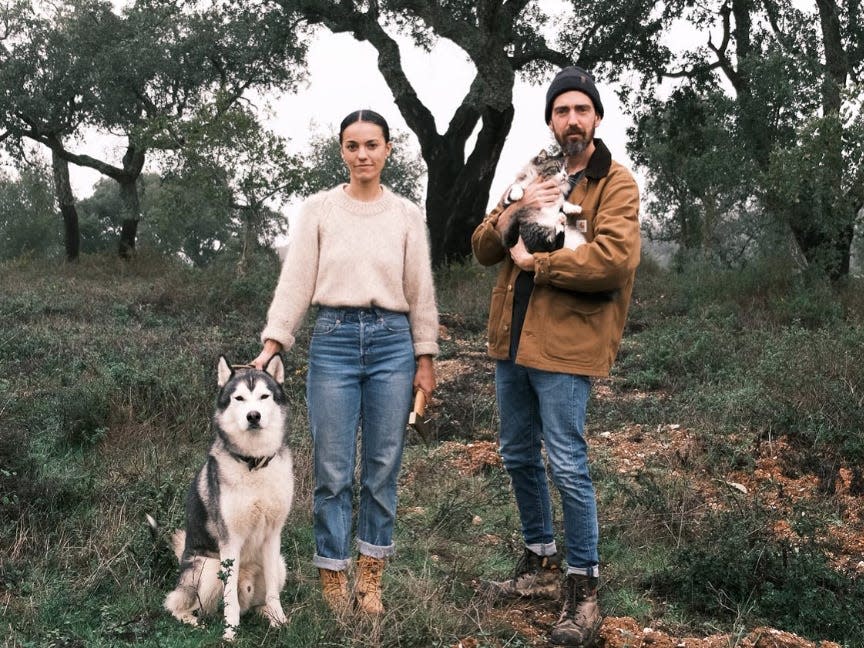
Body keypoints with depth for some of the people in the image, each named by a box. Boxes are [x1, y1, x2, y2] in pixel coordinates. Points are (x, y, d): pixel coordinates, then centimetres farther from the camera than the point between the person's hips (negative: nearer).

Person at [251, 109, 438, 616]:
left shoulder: (407, 215, 6)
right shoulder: (319, 210, 3)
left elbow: (421, 292, 7)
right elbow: (296, 281, 0)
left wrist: (426, 359, 5)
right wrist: (272, 343, -8)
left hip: (392, 342, 1)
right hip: (333, 339, -1)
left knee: (383, 466, 6)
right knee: (334, 469, 1)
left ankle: (371, 579, 20)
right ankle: (334, 582, 15)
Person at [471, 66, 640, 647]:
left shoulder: (616, 183, -5)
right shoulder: (532, 177, 15)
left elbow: (612, 258, -22)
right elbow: (483, 250, 8)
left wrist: (532, 260, -14)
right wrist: (512, 212, -12)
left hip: (565, 342, -7)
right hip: (511, 337, 7)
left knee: (568, 466, -5)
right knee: (519, 457, 16)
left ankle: (583, 585, 10)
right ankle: (541, 561, 33)